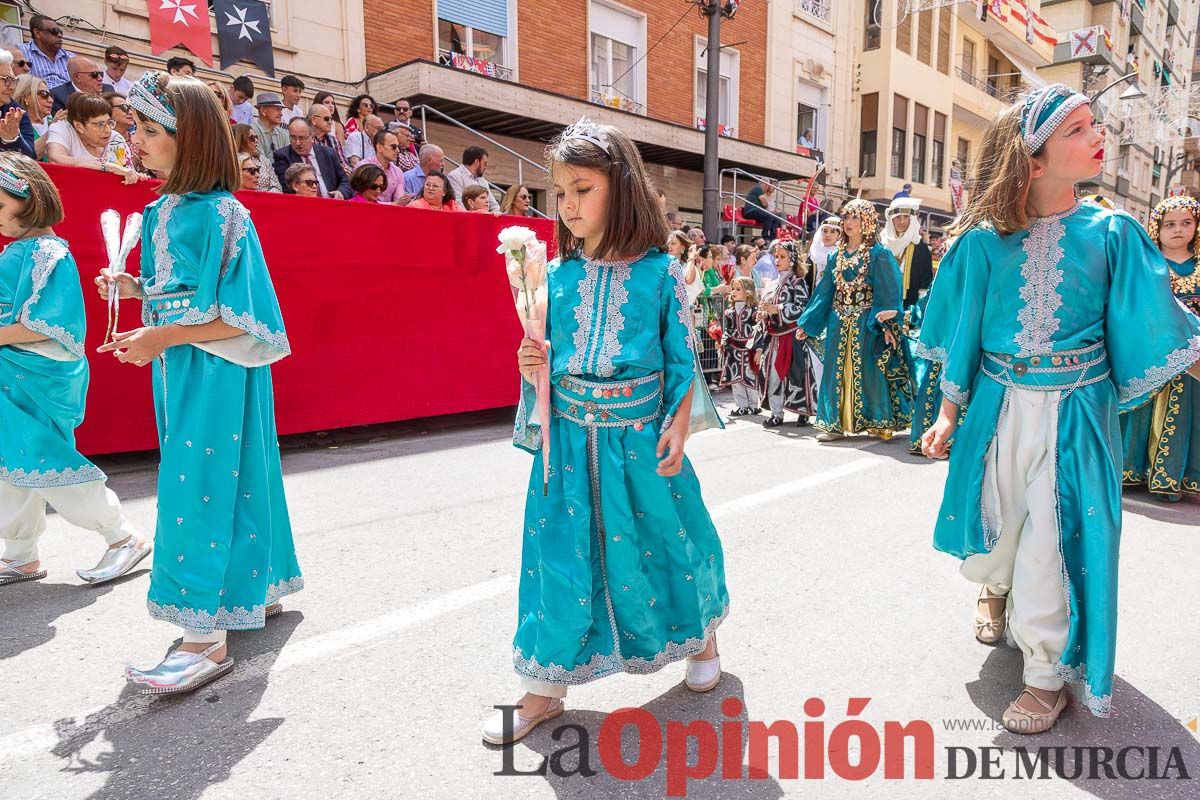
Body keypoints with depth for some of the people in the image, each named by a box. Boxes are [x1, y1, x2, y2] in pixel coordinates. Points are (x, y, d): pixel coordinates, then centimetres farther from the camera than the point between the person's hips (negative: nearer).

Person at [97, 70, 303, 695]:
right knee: (232, 479, 16)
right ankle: (260, 592, 31)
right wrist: (134, 288, 5)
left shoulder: (218, 216, -14)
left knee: (201, 488, -7)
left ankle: (207, 636, 1)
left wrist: (162, 339, -19)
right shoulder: (161, 211, 12)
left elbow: (242, 316, -17)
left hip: (216, 373, -8)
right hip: (178, 368, 8)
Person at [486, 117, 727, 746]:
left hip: (640, 432, -2)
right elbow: (545, 357, 11)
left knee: (664, 535, 12)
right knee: (559, 550, 7)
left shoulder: (659, 271, -4)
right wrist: (532, 365, -11)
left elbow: (684, 357, -1)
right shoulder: (556, 275, 3)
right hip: (569, 434, 3)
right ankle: (546, 688, 23)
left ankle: (701, 634, 43)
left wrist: (678, 426, -7)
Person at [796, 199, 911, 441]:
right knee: (837, 370, 5)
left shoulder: (879, 254, -4)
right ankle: (835, 423, 10)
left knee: (867, 370, -2)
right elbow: (825, 292, 13)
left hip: (866, 323, -5)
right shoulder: (837, 255, 11)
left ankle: (879, 422, 10)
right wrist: (807, 323, 10)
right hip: (839, 321, 5)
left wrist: (886, 325, -22)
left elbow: (887, 293, -10)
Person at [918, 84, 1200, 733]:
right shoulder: (985, 240, -5)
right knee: (995, 521, 15)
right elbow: (961, 333, 1)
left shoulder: (1111, 233, -5)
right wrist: (947, 416, 1)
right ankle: (996, 590, 52)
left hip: (1075, 411, -1)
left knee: (1057, 539, 1)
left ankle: (1050, 674, 21)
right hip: (999, 406, 1)